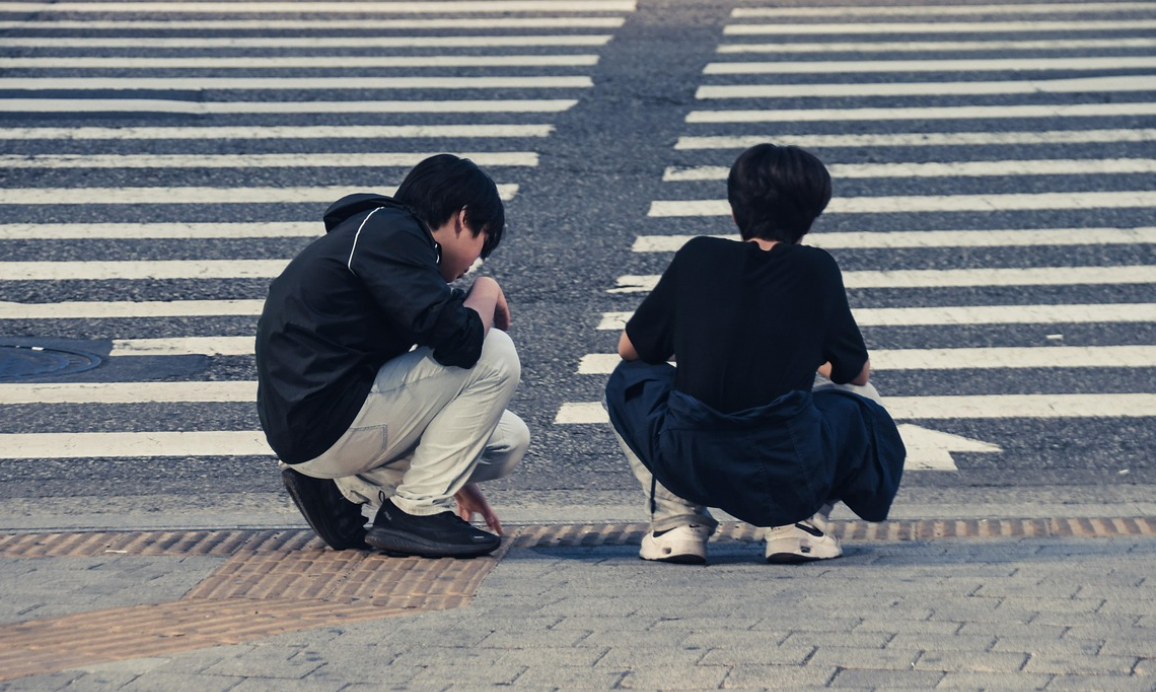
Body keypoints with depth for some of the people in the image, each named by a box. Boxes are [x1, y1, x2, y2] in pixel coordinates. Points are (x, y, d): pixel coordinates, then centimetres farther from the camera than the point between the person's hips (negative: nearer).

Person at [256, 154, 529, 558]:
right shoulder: (390, 234, -10)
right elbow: (458, 342, -22)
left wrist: (455, 479, 30)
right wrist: (486, 292, 1)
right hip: (326, 426, -10)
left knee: (510, 440, 14)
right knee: (496, 355, -11)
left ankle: (344, 487, 10)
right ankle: (416, 511, -6)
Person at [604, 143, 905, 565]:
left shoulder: (697, 257, 10)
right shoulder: (817, 269, 8)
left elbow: (630, 348, 20)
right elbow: (857, 372, 20)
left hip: (689, 465, 1)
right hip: (791, 473, -1)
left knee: (630, 379, 31)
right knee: (860, 399, 31)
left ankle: (678, 520, 14)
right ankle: (798, 524, 10)